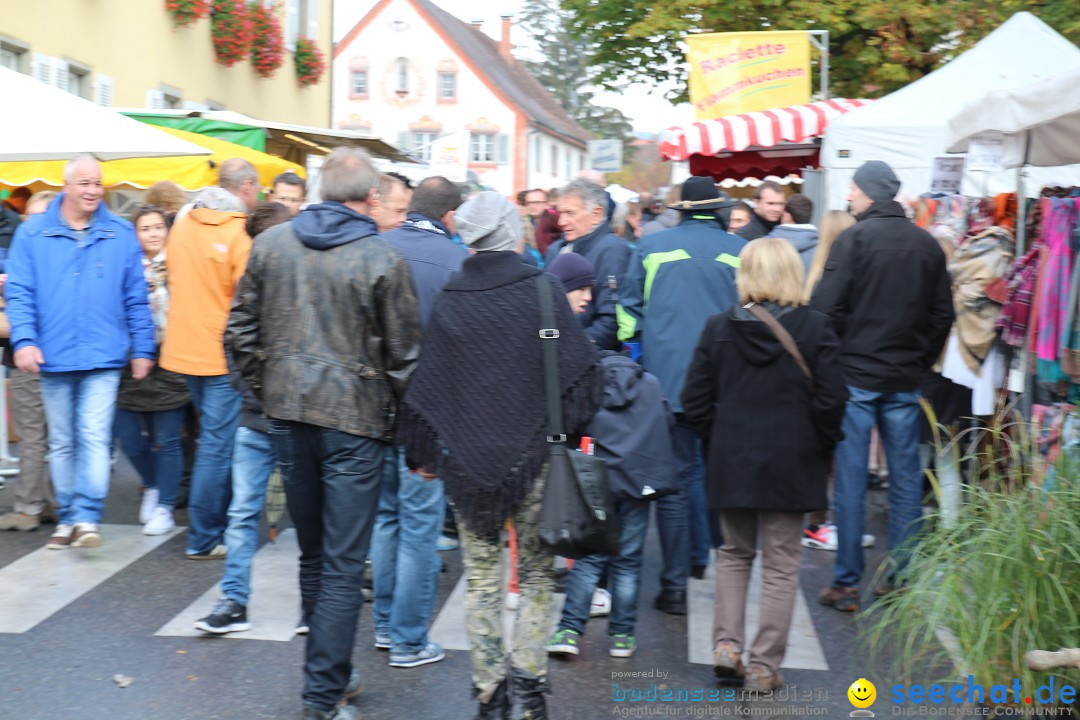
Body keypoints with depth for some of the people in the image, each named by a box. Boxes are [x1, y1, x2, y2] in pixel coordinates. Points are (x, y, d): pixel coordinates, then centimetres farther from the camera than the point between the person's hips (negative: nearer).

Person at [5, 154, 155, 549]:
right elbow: (19, 293, -1)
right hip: (53, 356, 2)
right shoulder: (32, 234, 3)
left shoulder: (121, 234, 3)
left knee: (94, 436, -10)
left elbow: (136, 298, 6)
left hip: (103, 356, -1)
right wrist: (24, 340, -14)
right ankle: (67, 518, 22)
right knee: (61, 442, 11)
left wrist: (143, 349, 3)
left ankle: (87, 518, -8)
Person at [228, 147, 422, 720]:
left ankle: (326, 670, 31)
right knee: (343, 566, 2)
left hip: (287, 414, 5)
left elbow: (241, 330, 7)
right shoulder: (383, 259, -10)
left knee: (312, 553, 19)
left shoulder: (271, 243, 3)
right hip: (355, 420, -5)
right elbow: (403, 354, -7)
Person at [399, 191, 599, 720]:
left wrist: (424, 455, 15)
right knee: (537, 575, 10)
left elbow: (425, 384, 5)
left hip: (467, 459, 2)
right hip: (534, 457, -1)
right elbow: (578, 366, -4)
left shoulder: (447, 302, -1)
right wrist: (571, 429, 10)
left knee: (481, 580, 9)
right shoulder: (540, 289, -5)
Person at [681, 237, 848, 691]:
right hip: (791, 463, -2)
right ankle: (764, 665, 10)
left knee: (735, 553, 20)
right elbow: (831, 400, -9)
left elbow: (695, 402, 0)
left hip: (731, 461, 2)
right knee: (781, 565, 8)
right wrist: (821, 447, 6)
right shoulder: (815, 329, -7)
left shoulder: (718, 328, -1)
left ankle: (727, 644, 9)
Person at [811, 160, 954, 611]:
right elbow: (943, 315, 10)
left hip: (855, 375, -4)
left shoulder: (854, 239, -9)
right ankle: (901, 581, 15)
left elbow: (828, 308, -14)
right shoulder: (927, 245, 7)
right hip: (905, 380, 4)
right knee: (906, 480, 10)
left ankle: (846, 584, 6)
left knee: (850, 480, 1)